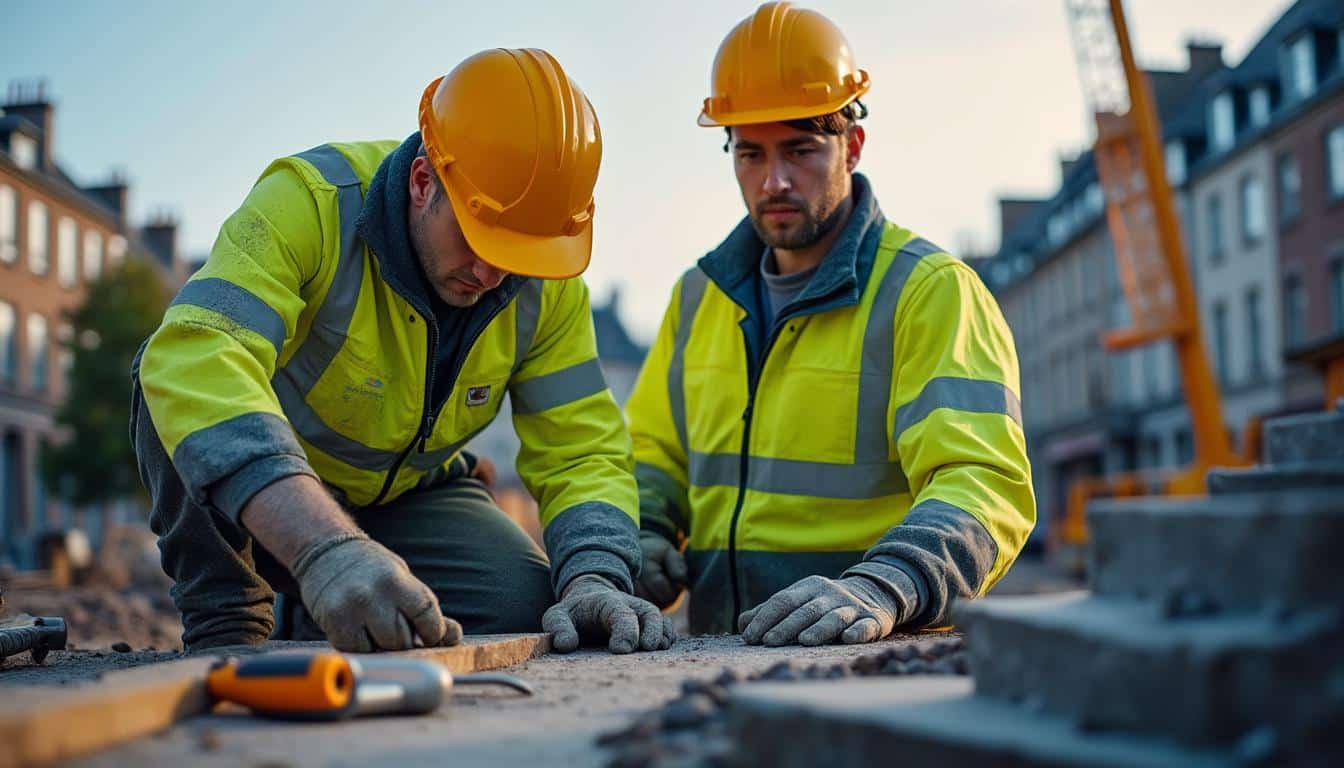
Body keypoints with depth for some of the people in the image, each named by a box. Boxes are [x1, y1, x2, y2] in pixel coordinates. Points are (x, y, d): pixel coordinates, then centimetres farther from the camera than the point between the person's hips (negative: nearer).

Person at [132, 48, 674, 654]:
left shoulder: (547, 286, -15)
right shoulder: (311, 202, -32)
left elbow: (581, 451, -12)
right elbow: (195, 360, -48)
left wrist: (593, 580, -34)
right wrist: (327, 550, -61)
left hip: (406, 499, 4)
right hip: (253, 492, -4)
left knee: (524, 605, -21)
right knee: (187, 398, -33)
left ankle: (309, 621, 6)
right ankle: (227, 627, -14)